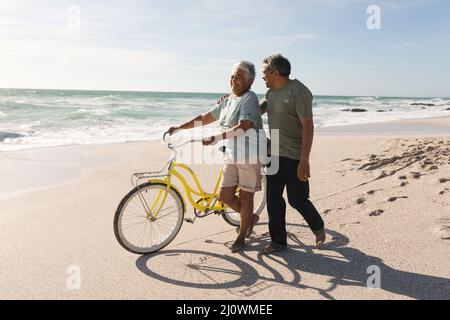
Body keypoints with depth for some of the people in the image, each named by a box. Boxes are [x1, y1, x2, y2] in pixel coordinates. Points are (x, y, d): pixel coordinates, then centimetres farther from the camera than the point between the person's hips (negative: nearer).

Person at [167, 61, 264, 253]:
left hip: (250, 155, -8)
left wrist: (217, 137, -35)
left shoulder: (249, 99, -13)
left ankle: (241, 237, 20)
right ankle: (250, 217, 32)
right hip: (232, 155, 8)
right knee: (224, 195, 6)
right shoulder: (227, 100, 12)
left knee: (245, 197, 4)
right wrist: (179, 128, 11)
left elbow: (243, 127, -27)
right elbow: (205, 118, 16)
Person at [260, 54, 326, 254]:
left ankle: (318, 227, 29)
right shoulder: (272, 93, 11)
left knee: (297, 199, 0)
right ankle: (278, 241, 20)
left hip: (294, 157, -8)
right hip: (275, 154, 8)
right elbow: (257, 111, 29)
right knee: (273, 198, 8)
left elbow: (308, 126, -19)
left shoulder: (298, 91, -16)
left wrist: (304, 160, -23)